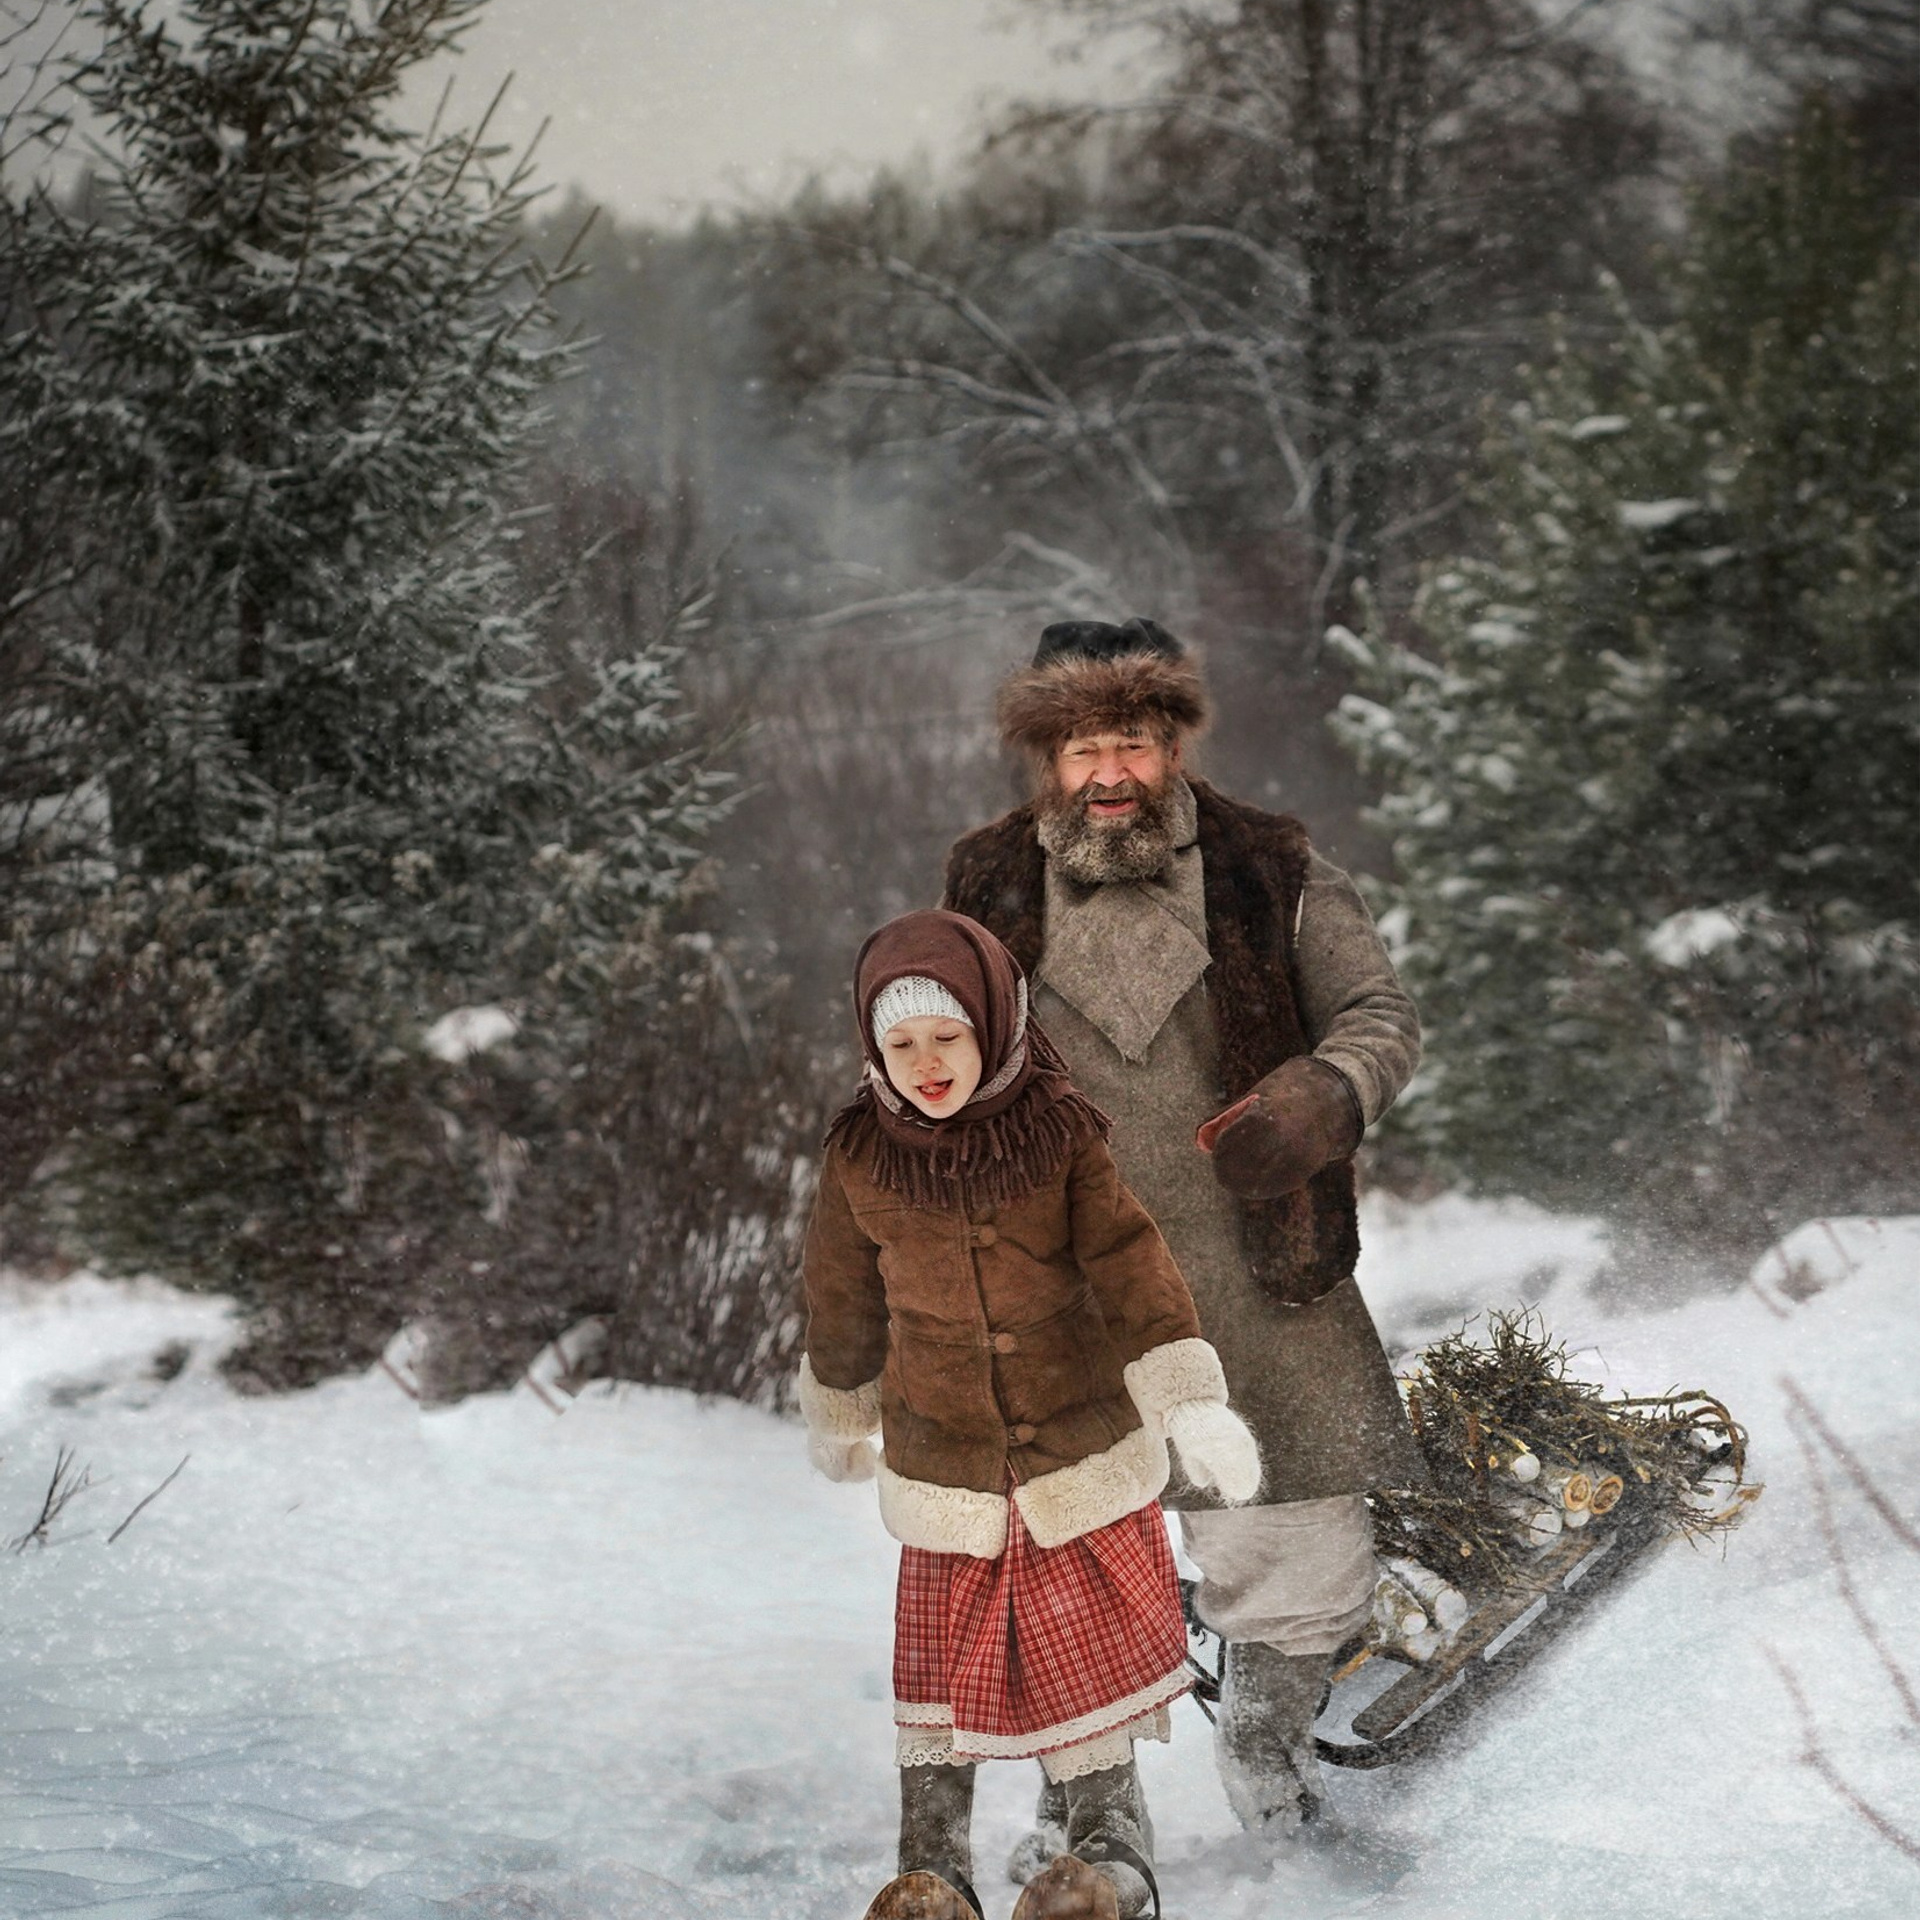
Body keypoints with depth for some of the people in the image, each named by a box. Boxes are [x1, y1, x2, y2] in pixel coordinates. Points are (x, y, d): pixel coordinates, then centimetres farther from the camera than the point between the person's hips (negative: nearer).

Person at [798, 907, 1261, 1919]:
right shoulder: (861, 1156, -6)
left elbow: (1133, 1270, -14)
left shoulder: (1062, 1134, -10)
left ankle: (1106, 1835, 24)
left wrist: (1192, 1403, -22)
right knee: (943, 1659, 6)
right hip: (941, 1464, 1)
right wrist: (838, 1414, 20)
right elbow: (842, 1302, 9)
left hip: (1082, 1449, -1)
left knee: (1093, 1650, 6)